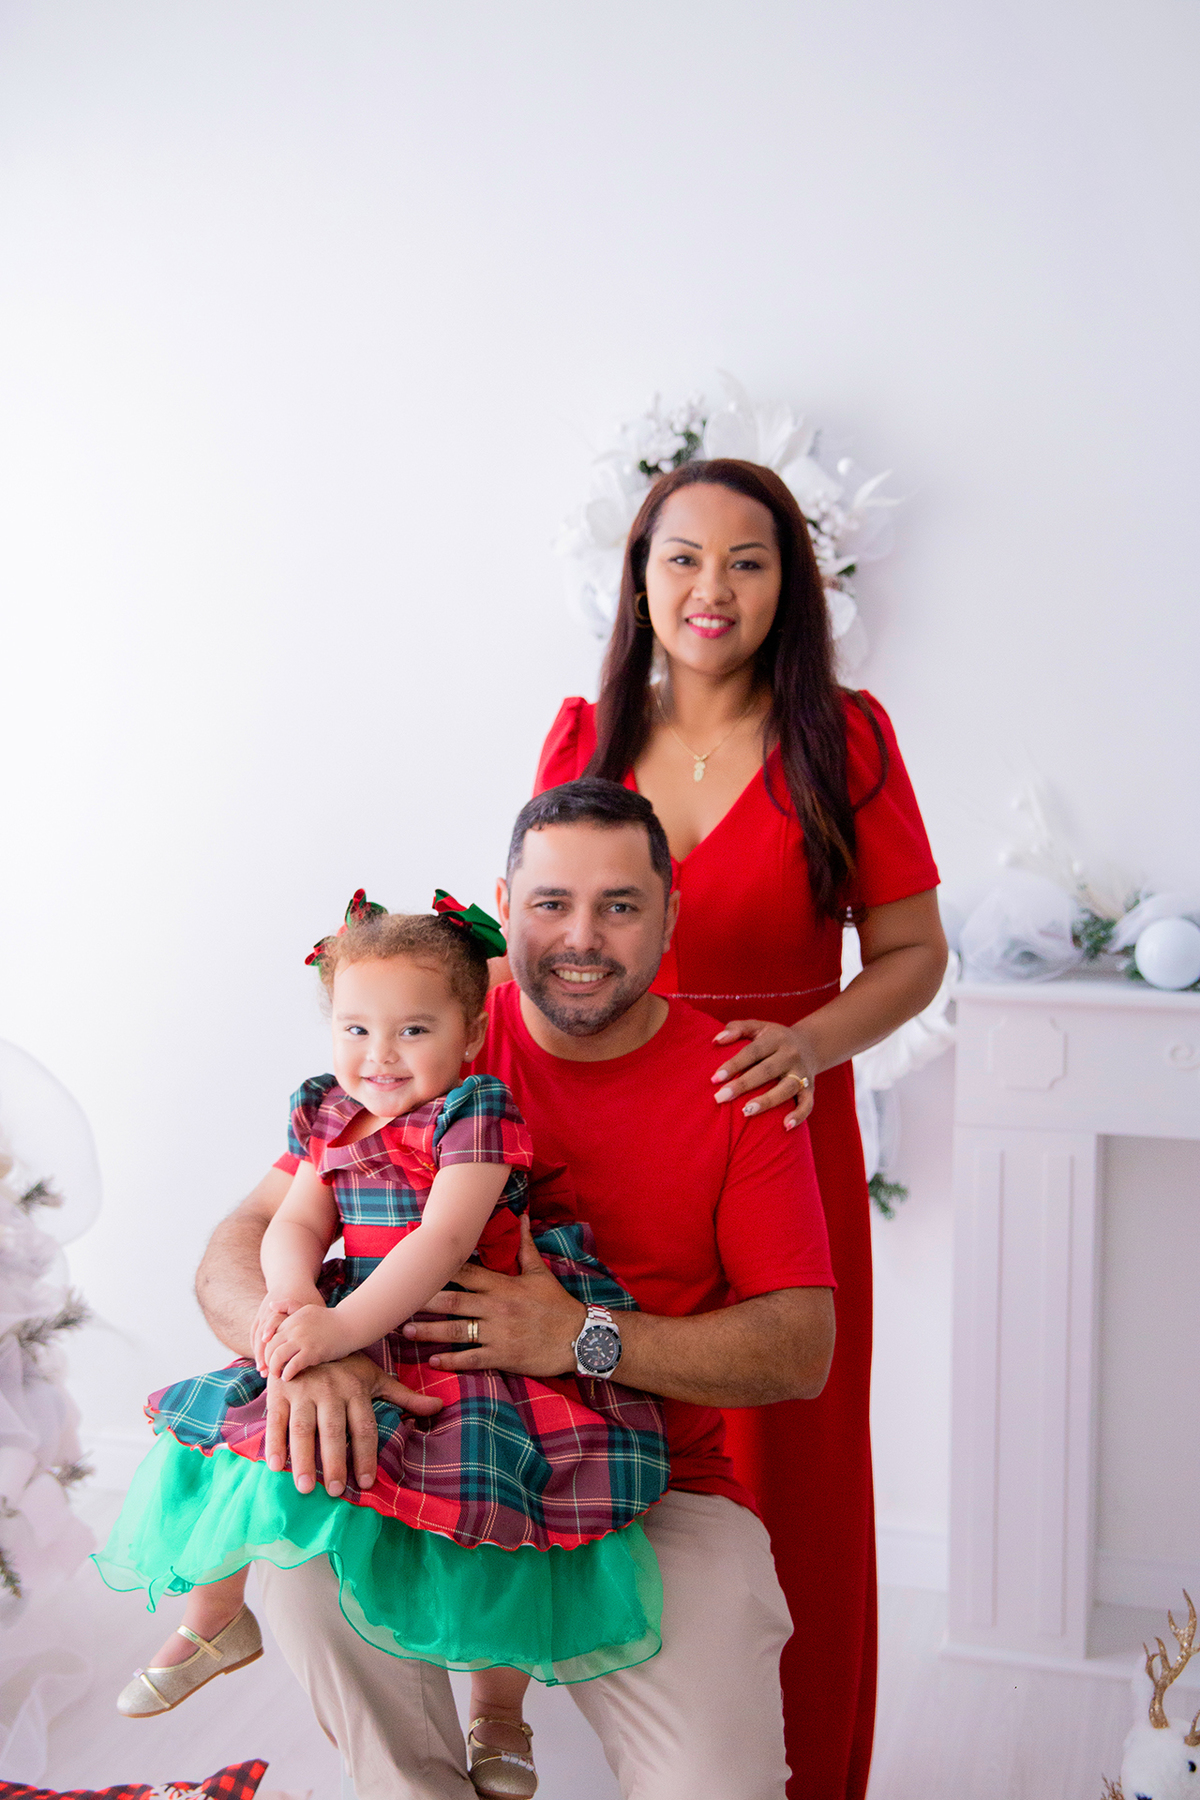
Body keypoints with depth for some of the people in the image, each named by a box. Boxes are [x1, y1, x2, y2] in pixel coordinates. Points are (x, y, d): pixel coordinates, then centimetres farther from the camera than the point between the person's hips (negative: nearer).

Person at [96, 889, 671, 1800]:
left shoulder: (476, 1113, -15)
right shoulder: (330, 1117, 7)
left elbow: (443, 1240, -25)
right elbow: (296, 1221, 3)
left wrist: (344, 1324, -35)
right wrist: (289, 1290, -21)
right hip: (354, 1342, 6)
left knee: (490, 1505, -17)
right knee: (229, 1431, 5)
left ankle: (499, 1711, 11)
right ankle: (214, 1619, 34)